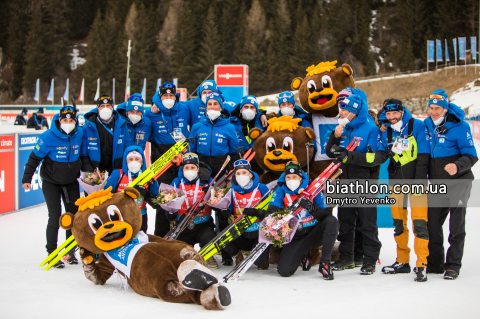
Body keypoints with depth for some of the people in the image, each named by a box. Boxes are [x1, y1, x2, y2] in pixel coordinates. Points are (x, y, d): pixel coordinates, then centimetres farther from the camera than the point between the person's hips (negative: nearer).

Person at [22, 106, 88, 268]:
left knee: (74, 215, 8)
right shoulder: (48, 137, -20)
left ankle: (70, 251, 22)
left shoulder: (80, 134, -7)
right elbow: (34, 157, -11)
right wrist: (26, 179, -10)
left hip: (72, 182, 4)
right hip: (51, 183, -4)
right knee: (55, 217, -9)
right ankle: (51, 253, 3)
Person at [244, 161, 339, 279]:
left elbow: (327, 215, -13)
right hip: (296, 238, 1)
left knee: (331, 221, -31)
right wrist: (256, 212, -33)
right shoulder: (281, 191, -4)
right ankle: (302, 254, 19)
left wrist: (312, 207, -31)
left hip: (314, 233, -1)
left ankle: (325, 262, -21)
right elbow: (271, 213, -12)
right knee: (284, 271, -17)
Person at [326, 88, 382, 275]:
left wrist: (349, 155, -25)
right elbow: (330, 152, 10)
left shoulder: (371, 128, -11)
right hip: (346, 181, 7)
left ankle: (370, 261, 5)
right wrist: (335, 137, -8)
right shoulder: (343, 127, 8)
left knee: (367, 223, -2)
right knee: (345, 221, 12)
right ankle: (346, 258, 22)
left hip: (364, 182, -7)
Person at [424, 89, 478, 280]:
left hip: (458, 182, -5)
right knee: (432, 223, 8)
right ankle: (434, 263, 20)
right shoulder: (427, 125, 3)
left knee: (456, 225, 1)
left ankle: (453, 265, 8)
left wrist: (458, 166, -32)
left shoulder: (459, 126, -13)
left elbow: (471, 155, -14)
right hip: (436, 183, 5)